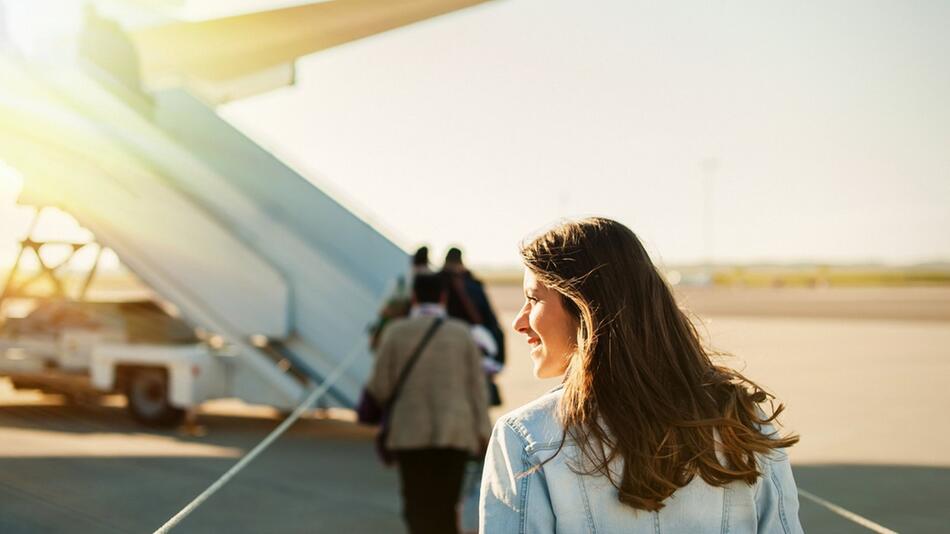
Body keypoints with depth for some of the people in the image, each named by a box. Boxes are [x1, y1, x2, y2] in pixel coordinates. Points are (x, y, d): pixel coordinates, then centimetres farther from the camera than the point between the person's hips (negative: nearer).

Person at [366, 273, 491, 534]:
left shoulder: (396, 331, -3)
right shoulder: (462, 333, 2)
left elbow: (380, 387, -3)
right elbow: (476, 385, -1)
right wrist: (483, 431, 2)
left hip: (411, 433, -1)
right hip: (455, 433, 2)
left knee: (418, 507, 4)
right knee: (445, 507, 13)